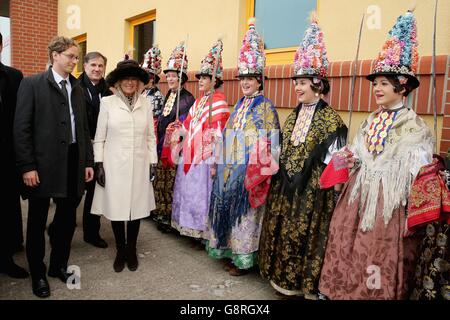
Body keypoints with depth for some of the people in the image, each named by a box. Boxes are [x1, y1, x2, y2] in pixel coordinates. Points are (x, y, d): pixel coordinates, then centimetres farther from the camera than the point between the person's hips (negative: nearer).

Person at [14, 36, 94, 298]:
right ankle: (38, 273, 25)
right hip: (43, 164, -5)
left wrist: (88, 162, 9)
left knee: (68, 218, 13)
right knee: (37, 221, 9)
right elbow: (22, 128, -9)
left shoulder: (77, 88, 12)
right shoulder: (32, 84, -4)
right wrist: (27, 166, -13)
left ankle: (59, 265, 32)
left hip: (73, 164, 5)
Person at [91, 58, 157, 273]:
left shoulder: (145, 104, 5)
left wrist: (153, 162, 4)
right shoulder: (107, 103, -1)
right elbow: (99, 137, 1)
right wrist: (99, 164, -4)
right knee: (116, 208, 4)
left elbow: (151, 136, 8)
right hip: (114, 165, -1)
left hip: (139, 165, 2)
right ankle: (120, 251, 23)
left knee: (136, 207, 7)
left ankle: (131, 251, 26)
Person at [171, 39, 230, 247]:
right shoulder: (198, 101, 13)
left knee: (201, 195, 1)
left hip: (205, 159, -8)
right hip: (190, 157, 8)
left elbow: (218, 137, -15)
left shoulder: (219, 104, -11)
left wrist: (215, 163, -18)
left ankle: (202, 234, 15)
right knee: (188, 193, 15)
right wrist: (183, 152, 12)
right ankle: (191, 230, 29)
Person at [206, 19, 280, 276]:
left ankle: (244, 257, 14)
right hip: (230, 167, 6)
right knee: (227, 206, 10)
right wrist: (220, 164, 12)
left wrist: (262, 172, -16)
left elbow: (271, 141, -10)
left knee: (244, 210, 0)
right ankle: (230, 250, 25)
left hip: (250, 170, -6)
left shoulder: (266, 106, -4)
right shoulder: (239, 106, 15)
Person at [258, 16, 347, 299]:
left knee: (305, 230, 1)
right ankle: (284, 275, 27)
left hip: (312, 186, -7)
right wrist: (283, 173, 8)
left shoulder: (330, 118, -8)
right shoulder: (295, 115, 11)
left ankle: (303, 281, 18)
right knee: (282, 227, 12)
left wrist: (305, 174, -13)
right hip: (286, 183, 7)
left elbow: (333, 156, -10)